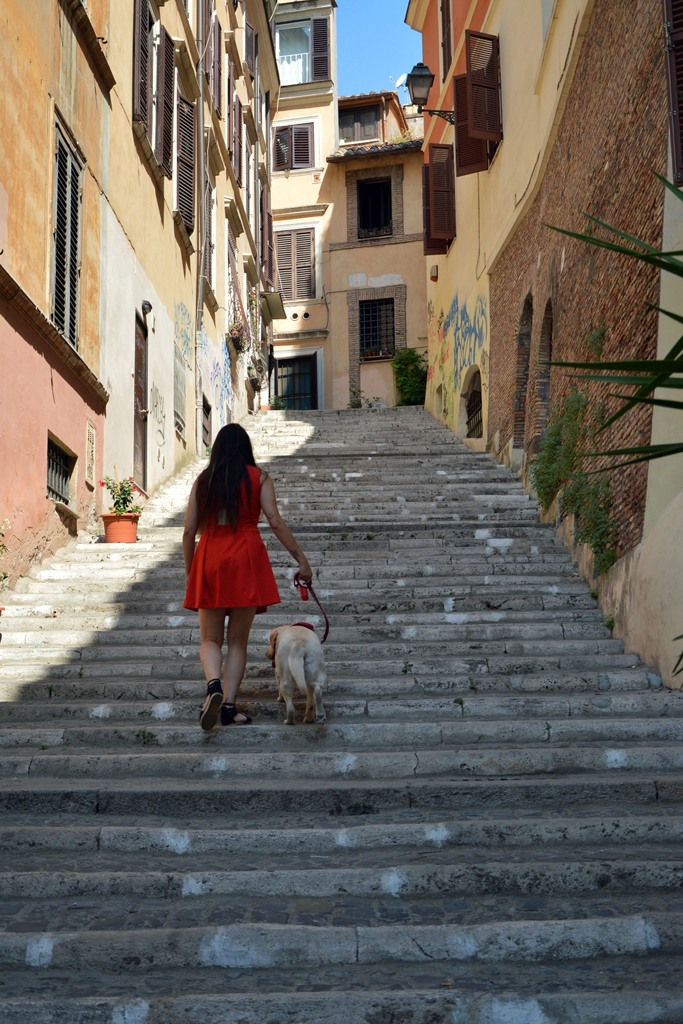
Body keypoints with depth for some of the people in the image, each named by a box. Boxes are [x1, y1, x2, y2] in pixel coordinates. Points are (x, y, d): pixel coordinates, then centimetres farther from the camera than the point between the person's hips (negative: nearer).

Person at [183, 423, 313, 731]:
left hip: (208, 559, 1)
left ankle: (214, 685, -20)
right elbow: (275, 521, -4)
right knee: (238, 640, 8)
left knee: (210, 639, 8)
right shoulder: (258, 477, 5)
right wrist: (301, 559, -1)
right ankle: (228, 705, 1)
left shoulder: (203, 480, 10)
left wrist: (189, 571, 17)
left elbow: (189, 530, 8)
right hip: (246, 556, -1)